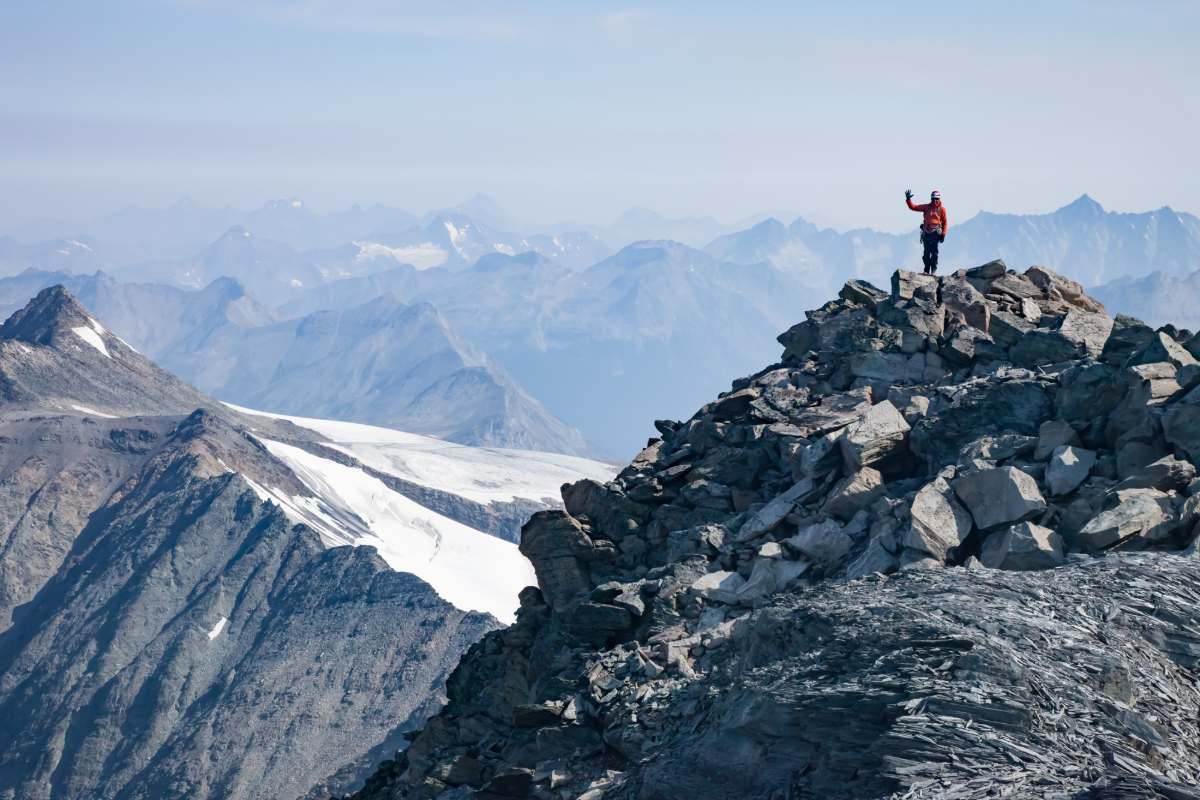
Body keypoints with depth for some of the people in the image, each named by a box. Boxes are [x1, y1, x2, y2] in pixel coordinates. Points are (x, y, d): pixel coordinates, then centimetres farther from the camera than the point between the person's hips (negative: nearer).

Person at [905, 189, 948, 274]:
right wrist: (908, 199, -1)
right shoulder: (926, 207, 12)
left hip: (936, 232, -2)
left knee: (934, 251, -11)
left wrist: (943, 234, -3)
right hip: (926, 232, 2)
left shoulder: (942, 209, 6)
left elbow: (945, 222, 6)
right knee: (926, 252, 0)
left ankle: (934, 269, -7)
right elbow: (913, 207, 12)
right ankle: (927, 270, 6)